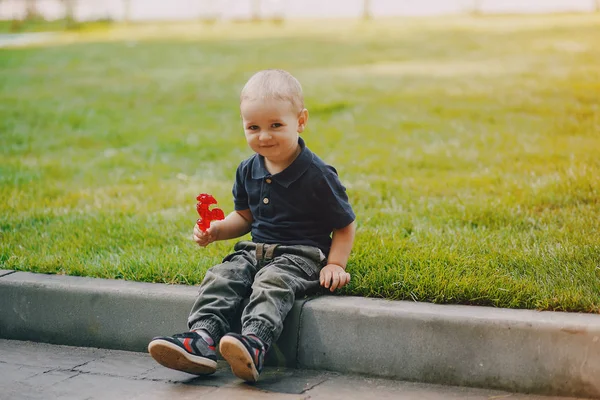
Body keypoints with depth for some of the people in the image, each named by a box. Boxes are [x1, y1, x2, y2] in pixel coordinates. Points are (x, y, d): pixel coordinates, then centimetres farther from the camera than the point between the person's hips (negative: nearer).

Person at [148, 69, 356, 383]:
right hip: (255, 250, 6)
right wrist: (216, 230, 3)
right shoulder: (248, 171, 8)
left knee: (272, 282, -34)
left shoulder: (318, 175, -10)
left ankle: (253, 343, -56)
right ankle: (201, 339, -37)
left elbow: (345, 226, -2)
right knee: (219, 278, -19)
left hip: (301, 255, -6)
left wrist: (335, 264, -14)